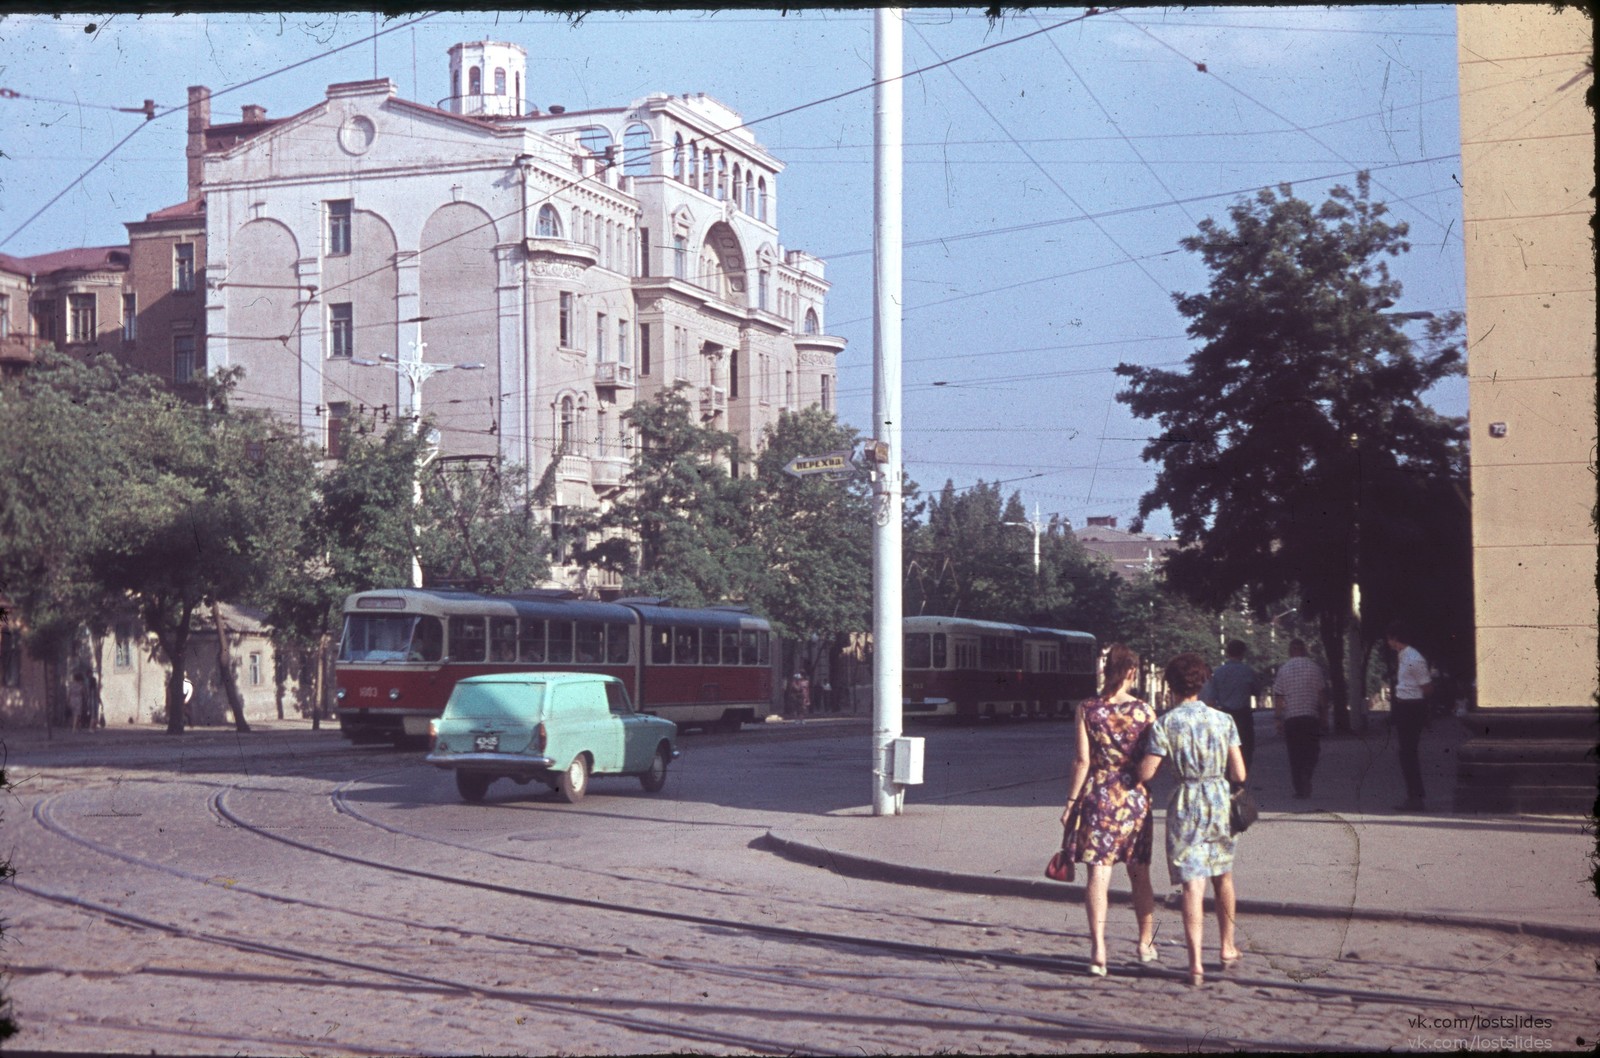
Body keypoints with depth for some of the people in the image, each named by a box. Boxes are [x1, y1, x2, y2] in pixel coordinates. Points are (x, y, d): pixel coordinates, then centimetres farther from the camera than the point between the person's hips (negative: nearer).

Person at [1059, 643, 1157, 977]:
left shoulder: (1088, 710, -5)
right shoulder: (1144, 710, -3)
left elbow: (1083, 761, -7)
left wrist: (1071, 802, 0)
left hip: (1099, 796, -1)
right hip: (1135, 796, 1)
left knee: (1098, 873, -2)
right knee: (1139, 874, 15)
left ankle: (1098, 951, -10)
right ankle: (1146, 943, 29)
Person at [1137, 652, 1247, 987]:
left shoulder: (1165, 725, -8)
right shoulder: (1223, 720, -1)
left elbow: (1145, 774, -9)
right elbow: (1240, 774, -1)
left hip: (1186, 805, -3)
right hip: (1220, 802, 3)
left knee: (1192, 884, -3)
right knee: (1223, 877, 21)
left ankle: (1196, 963, -9)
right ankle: (1228, 948, 34)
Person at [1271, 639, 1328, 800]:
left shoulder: (1283, 669, 1)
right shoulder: (1314, 667, 1)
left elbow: (1278, 696, 1)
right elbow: (1322, 692, 5)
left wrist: (1278, 719, 6)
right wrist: (1324, 714, 14)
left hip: (1290, 717, 0)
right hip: (1311, 715, 0)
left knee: (1294, 755, 6)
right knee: (1311, 751, 10)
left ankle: (1300, 789, 4)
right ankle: (1306, 777, -14)